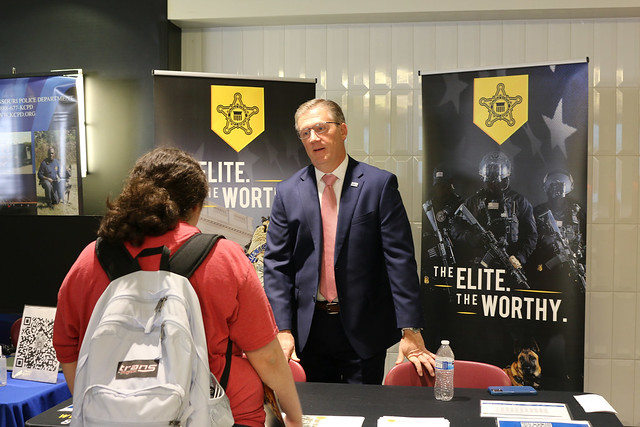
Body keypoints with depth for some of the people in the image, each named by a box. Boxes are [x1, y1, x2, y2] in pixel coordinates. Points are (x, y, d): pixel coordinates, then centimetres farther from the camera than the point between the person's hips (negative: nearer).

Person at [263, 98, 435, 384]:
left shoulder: (379, 184, -3)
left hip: (364, 329, -2)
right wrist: (283, 331, -7)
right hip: (308, 331, 2)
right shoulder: (288, 192, 3)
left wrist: (410, 332, -12)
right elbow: (276, 265, 2)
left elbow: (401, 259, -8)